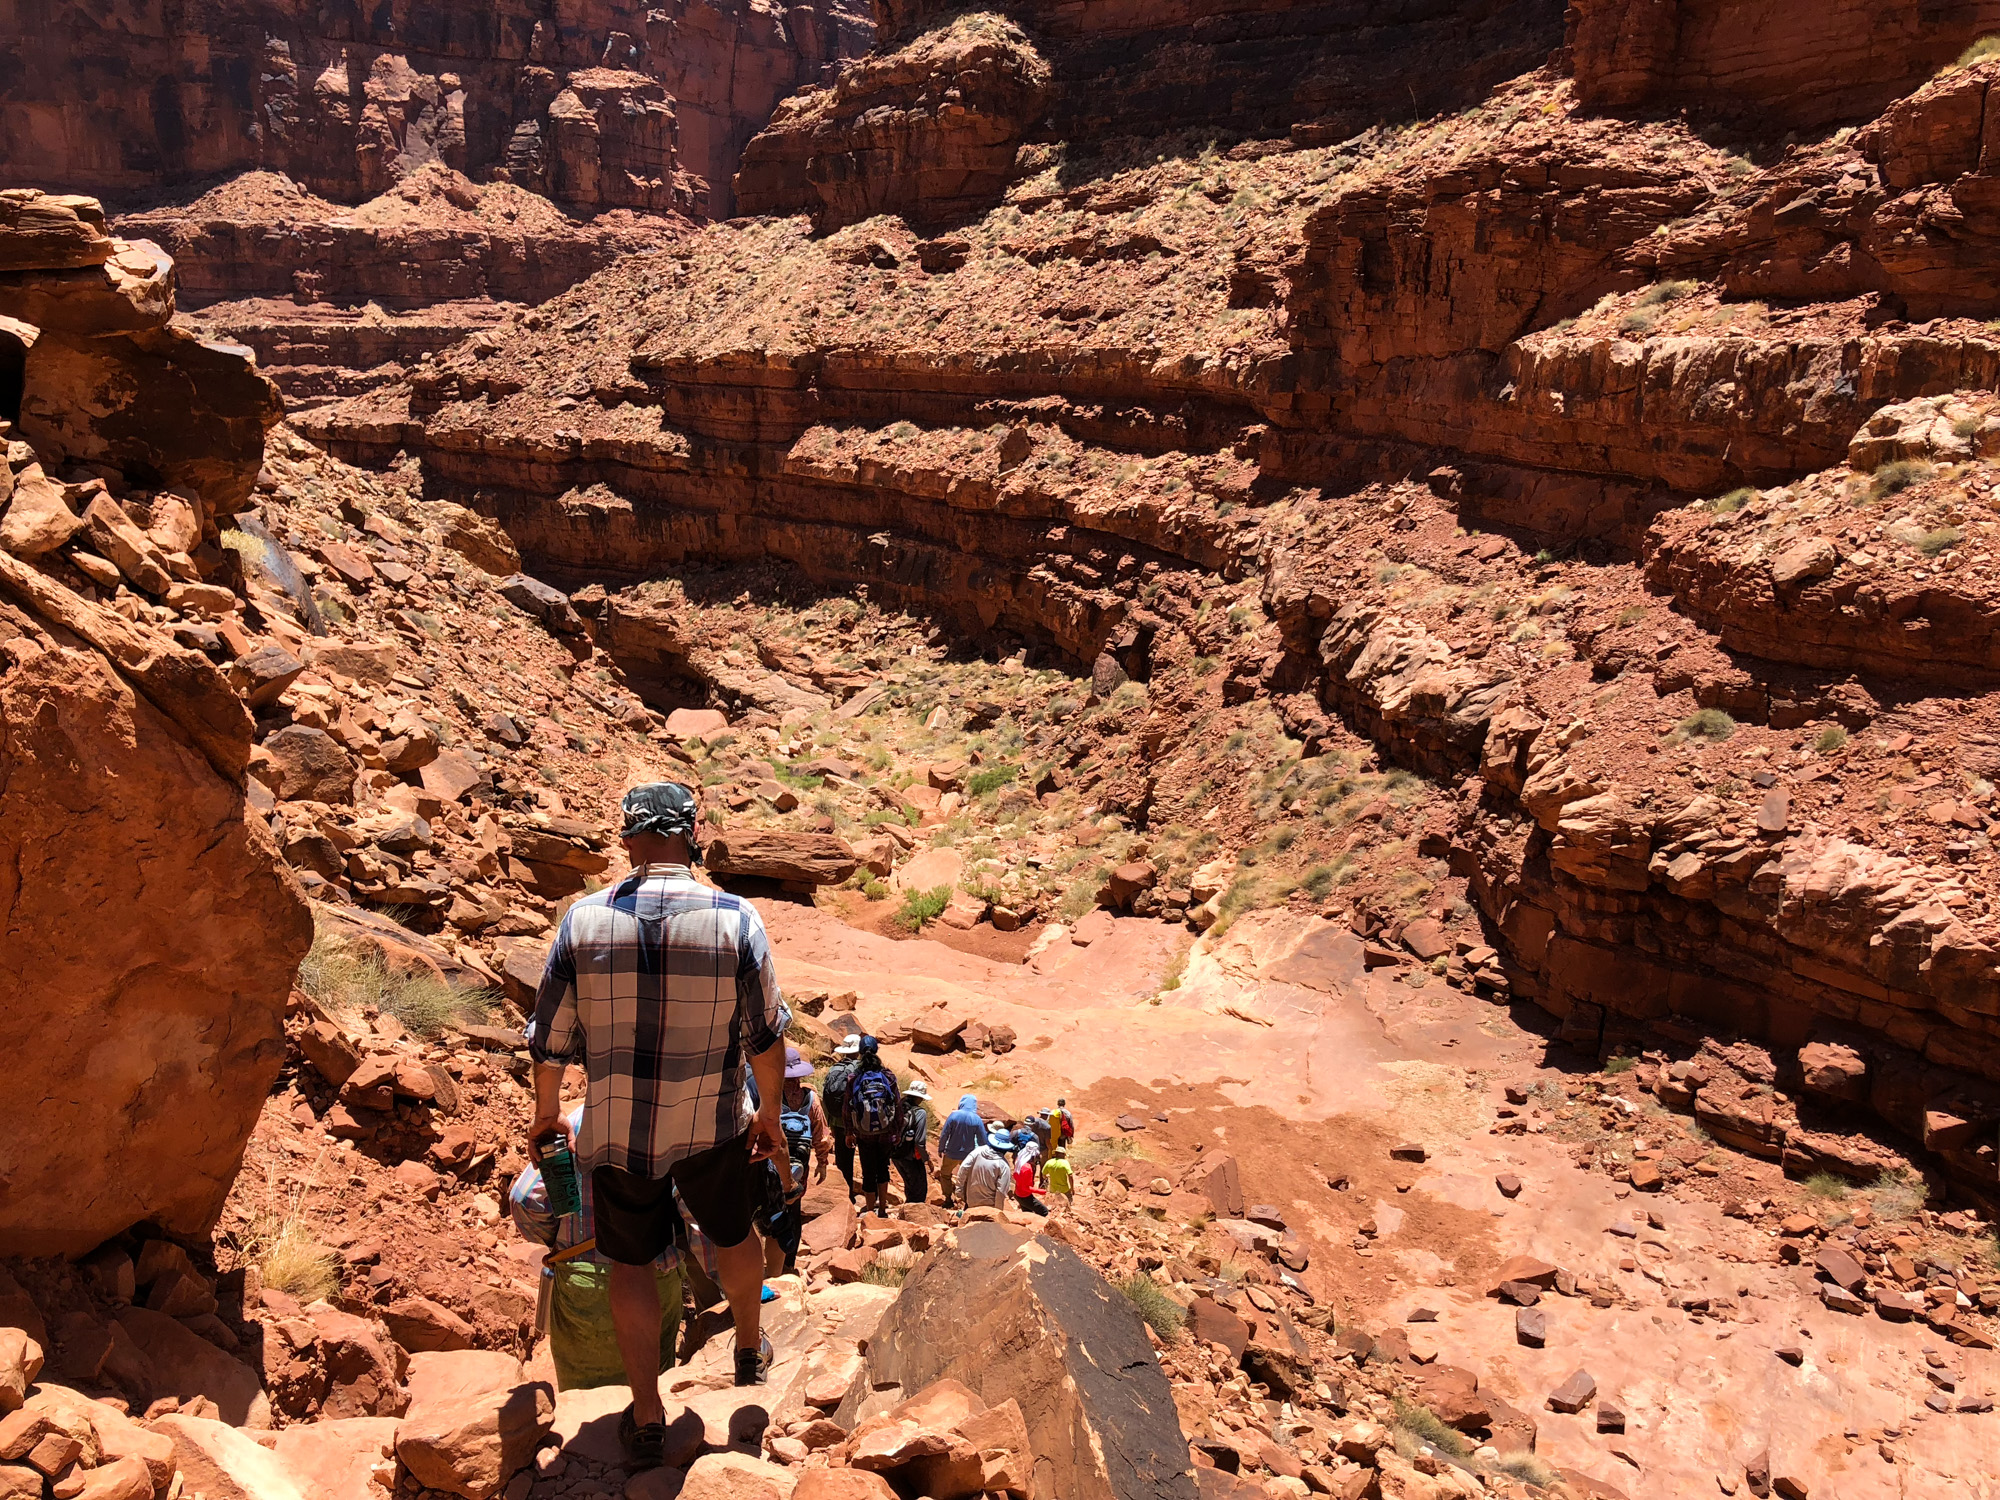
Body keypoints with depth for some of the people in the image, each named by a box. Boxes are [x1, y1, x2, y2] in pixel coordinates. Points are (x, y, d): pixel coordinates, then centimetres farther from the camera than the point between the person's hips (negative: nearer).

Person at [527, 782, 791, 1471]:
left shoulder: (584, 919, -11)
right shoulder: (735, 919, -15)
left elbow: (550, 1038, -2)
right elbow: (766, 1035, -7)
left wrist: (546, 1113, 15)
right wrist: (769, 1115, 8)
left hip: (615, 1129, 0)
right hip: (713, 1126, 0)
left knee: (630, 1261, 18)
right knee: (734, 1236, 25)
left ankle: (647, 1416, 28)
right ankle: (750, 1349, 49)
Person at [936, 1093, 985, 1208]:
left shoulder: (954, 1115, -13)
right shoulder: (977, 1120, -11)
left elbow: (944, 1134, -10)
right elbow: (983, 1140, -6)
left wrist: (941, 1149, 4)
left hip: (952, 1153, -1)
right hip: (968, 1155, 1)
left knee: (945, 1174, 22)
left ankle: (948, 1199, 24)